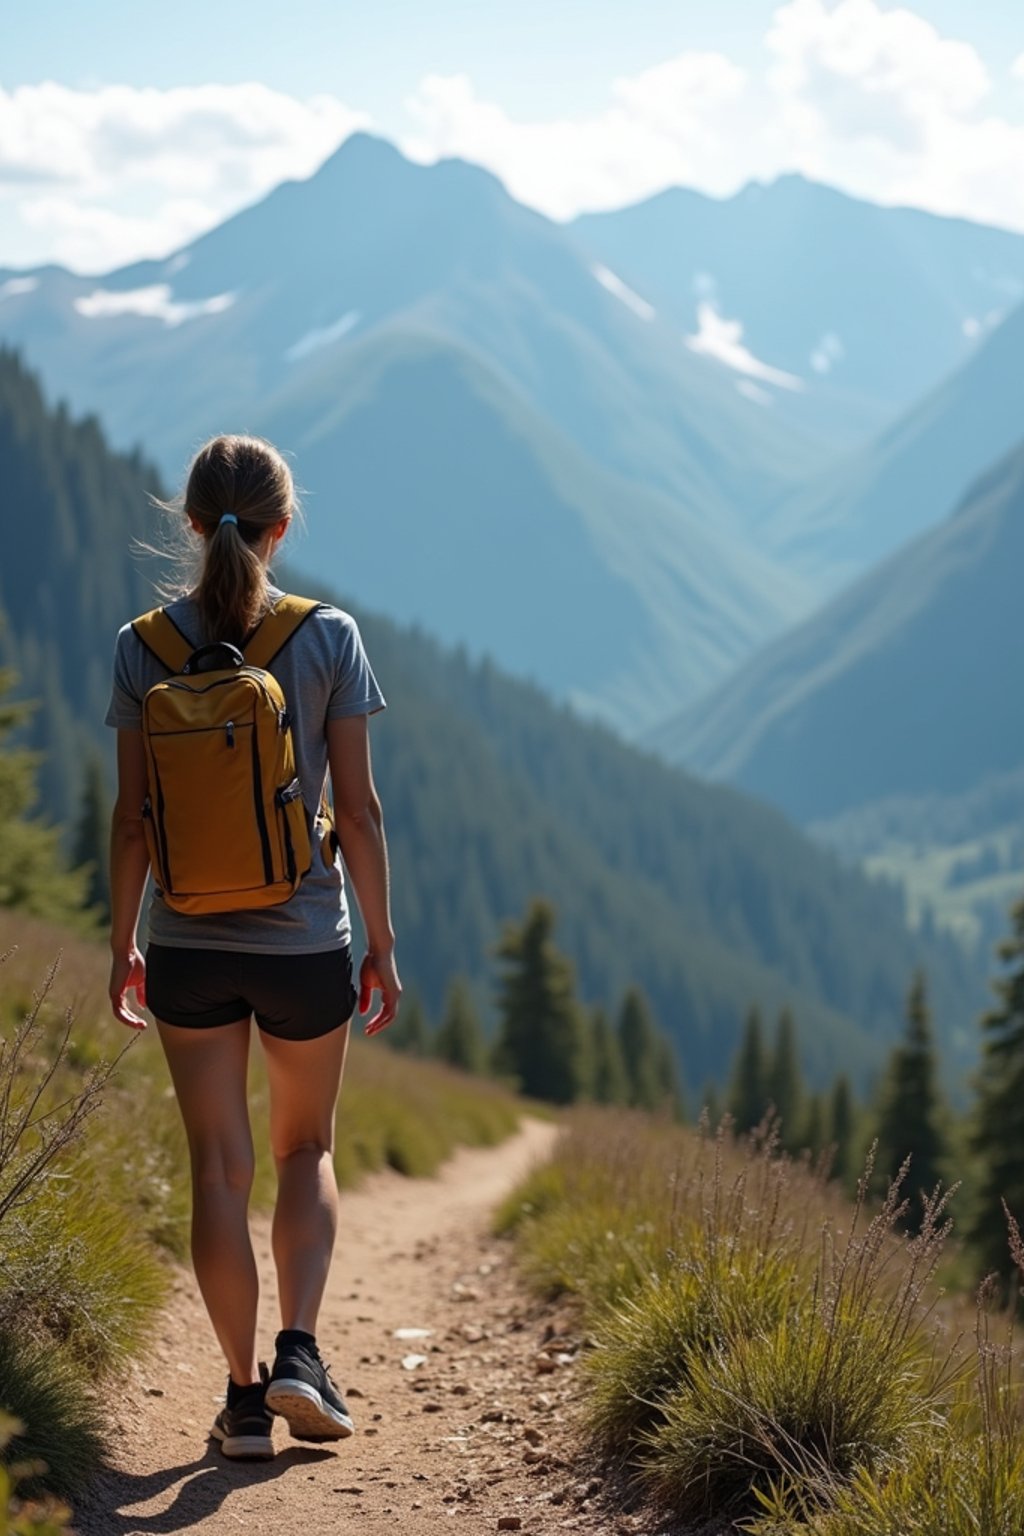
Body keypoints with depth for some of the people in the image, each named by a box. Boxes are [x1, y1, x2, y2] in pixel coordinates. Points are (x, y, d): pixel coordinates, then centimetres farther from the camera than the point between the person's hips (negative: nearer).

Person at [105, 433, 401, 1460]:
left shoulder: (143, 647, -3)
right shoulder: (328, 638, -7)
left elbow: (130, 816, -1)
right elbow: (358, 809, -6)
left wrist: (121, 943, 10)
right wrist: (382, 941, 3)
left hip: (188, 949, 1)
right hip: (304, 942, -1)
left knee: (218, 1169, 8)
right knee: (305, 1152, 18)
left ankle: (246, 1396, 11)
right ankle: (298, 1351, 1)